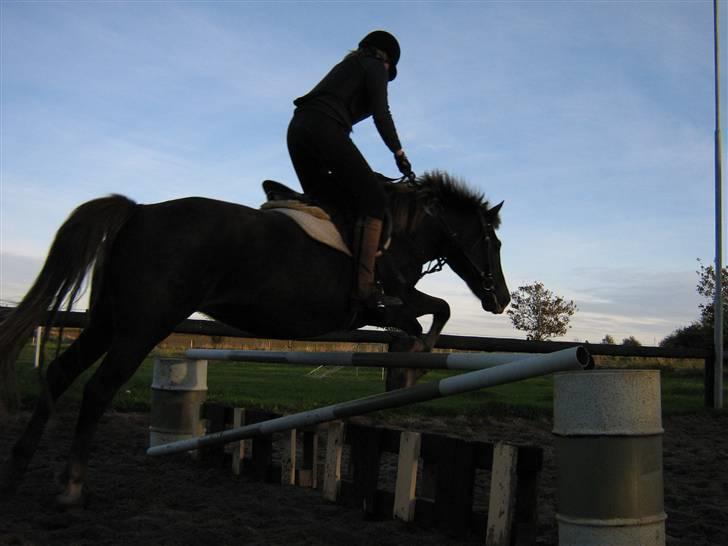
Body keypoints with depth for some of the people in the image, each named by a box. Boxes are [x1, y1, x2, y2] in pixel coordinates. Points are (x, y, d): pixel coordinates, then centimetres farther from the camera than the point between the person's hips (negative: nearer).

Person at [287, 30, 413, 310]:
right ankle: (364, 287, -21)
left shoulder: (347, 66, 35)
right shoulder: (375, 66, 12)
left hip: (297, 129, 9)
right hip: (325, 129, -9)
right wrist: (399, 153, 4)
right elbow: (381, 113, -2)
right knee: (374, 200, -10)